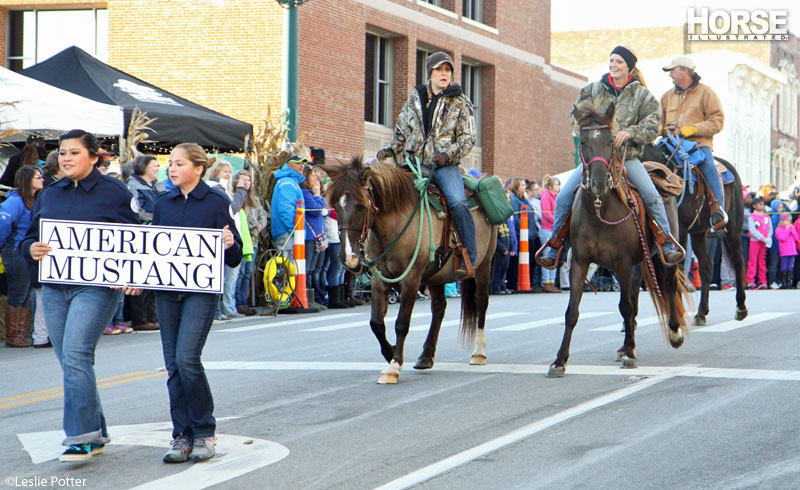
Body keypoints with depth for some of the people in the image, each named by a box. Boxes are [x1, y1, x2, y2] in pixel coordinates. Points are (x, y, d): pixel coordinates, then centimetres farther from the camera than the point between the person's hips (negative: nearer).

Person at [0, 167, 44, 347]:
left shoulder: (33, 202, 13)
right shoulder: (15, 202, -13)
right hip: (16, 253, -8)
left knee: (25, 296, 10)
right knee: (17, 295, -3)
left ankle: (21, 334, 15)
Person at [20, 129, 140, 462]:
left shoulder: (113, 193, -1)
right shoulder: (48, 195, 14)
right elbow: (28, 238, 19)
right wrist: (32, 249, -5)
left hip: (96, 287, -6)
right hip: (54, 288, 6)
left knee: (75, 355, -18)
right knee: (69, 361, 8)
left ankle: (82, 436, -13)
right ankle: (96, 432, 20)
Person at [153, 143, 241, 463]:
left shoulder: (217, 202, -2)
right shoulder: (163, 204, 12)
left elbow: (233, 258, -1)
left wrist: (229, 245, -23)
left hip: (202, 289, -5)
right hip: (166, 290, 5)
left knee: (187, 358, -16)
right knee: (173, 365, 3)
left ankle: (204, 432, -1)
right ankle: (182, 435, 11)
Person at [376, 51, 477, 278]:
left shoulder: (460, 102, 7)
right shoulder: (415, 99, 15)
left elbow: (468, 137, 2)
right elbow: (402, 131, 23)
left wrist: (449, 155, -14)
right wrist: (391, 149, 4)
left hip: (444, 165, -3)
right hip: (414, 164, 4)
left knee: (457, 202, -26)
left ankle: (469, 257, -21)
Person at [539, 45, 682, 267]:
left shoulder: (642, 95, 2)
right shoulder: (593, 90, 8)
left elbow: (652, 124, -5)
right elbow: (576, 118, 13)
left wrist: (630, 133, -22)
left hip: (627, 156, -1)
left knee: (652, 197, -16)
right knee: (564, 197, -9)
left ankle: (668, 247, -2)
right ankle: (553, 250, 2)